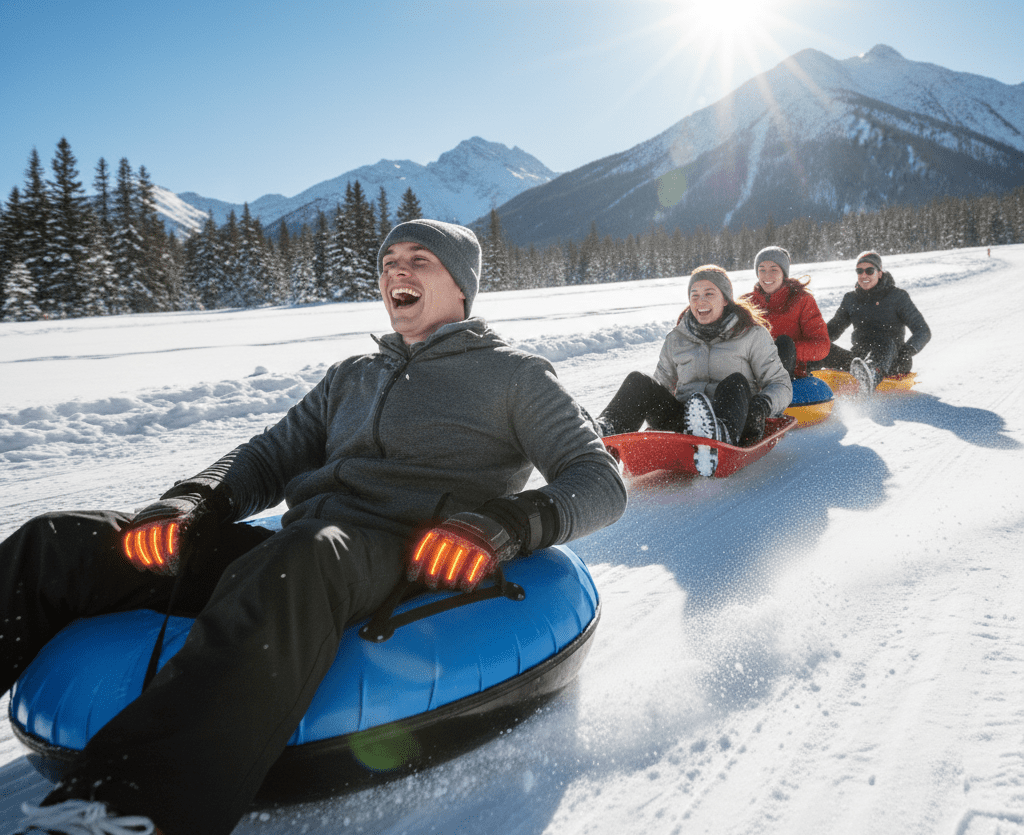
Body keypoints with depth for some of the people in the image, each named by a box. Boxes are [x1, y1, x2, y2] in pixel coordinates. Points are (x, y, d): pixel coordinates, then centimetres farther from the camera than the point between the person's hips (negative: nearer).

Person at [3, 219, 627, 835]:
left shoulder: (514, 375, 14)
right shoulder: (352, 376, 30)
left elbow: (602, 482, 5)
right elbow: (269, 457, 27)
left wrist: (502, 524, -16)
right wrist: (190, 502, 3)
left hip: (412, 559, -5)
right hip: (294, 545, 6)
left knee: (299, 560, -41)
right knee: (56, 546, -10)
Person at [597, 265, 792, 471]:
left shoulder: (752, 334, 7)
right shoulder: (676, 339, 16)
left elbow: (781, 385, 6)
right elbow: (661, 383, 22)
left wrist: (762, 405, -18)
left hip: (733, 419, -2)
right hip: (685, 419, 3)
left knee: (735, 382, -31)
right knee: (638, 381, -15)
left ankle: (720, 434, -60)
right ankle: (606, 429, -40)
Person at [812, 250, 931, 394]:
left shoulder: (897, 296, 1)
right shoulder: (850, 299, 12)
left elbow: (923, 331, -1)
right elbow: (833, 329, 20)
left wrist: (906, 351, -23)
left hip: (893, 361, -4)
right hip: (859, 358, 4)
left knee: (885, 343, -39)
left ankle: (872, 377, -70)